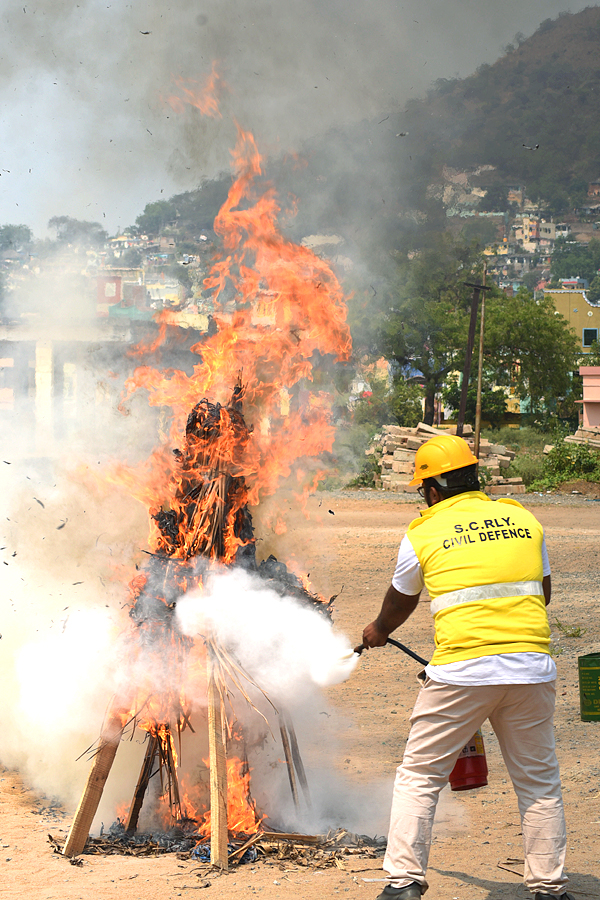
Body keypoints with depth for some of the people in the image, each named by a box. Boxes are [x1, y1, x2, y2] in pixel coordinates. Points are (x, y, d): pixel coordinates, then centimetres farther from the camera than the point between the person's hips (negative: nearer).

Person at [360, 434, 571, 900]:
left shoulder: (423, 534, 5)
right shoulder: (523, 518, 12)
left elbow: (400, 602, 22)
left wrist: (378, 631, 42)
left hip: (461, 670, -3)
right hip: (532, 667, 3)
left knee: (419, 777, 9)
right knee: (539, 783, 13)